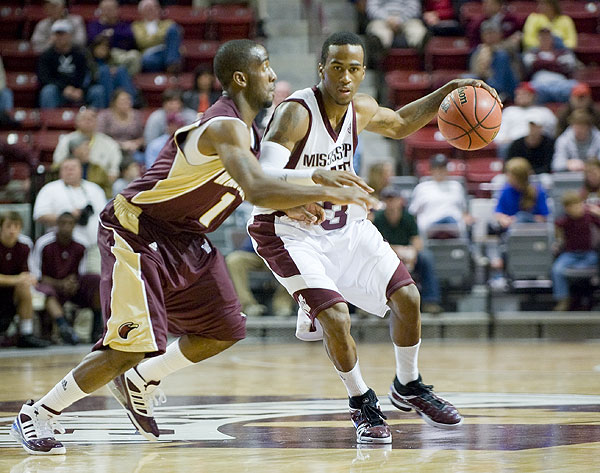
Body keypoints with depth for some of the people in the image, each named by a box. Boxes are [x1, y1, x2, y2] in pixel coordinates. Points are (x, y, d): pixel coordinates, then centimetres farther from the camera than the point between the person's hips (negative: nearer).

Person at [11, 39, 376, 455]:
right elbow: (257, 190, -39)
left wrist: (290, 206, 2)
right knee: (136, 343, -16)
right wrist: (329, 194, -35)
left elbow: (248, 189, 21)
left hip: (183, 238, 10)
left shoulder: (246, 128, 7)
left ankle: (139, 385, 29)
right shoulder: (226, 127, -24)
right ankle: (38, 416, -2)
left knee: (224, 330, 11)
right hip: (137, 231, -10)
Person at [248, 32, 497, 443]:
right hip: (291, 232, -7)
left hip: (345, 223, 7)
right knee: (335, 318, -22)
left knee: (407, 297, 4)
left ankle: (408, 387, 29)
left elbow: (400, 124, 20)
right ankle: (363, 405, 4)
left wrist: (447, 93, 6)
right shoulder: (295, 113, -28)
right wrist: (318, 176, -59)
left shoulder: (360, 109, -5)